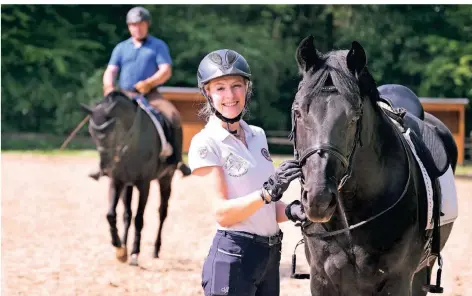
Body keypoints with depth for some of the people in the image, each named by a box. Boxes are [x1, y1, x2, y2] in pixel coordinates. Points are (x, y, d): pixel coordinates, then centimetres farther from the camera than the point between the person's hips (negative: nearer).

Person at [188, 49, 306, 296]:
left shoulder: (257, 136, 11)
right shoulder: (205, 143, -10)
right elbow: (222, 213, -17)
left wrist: (291, 211, -7)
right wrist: (267, 193, -29)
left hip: (271, 255, 7)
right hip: (234, 255, -7)